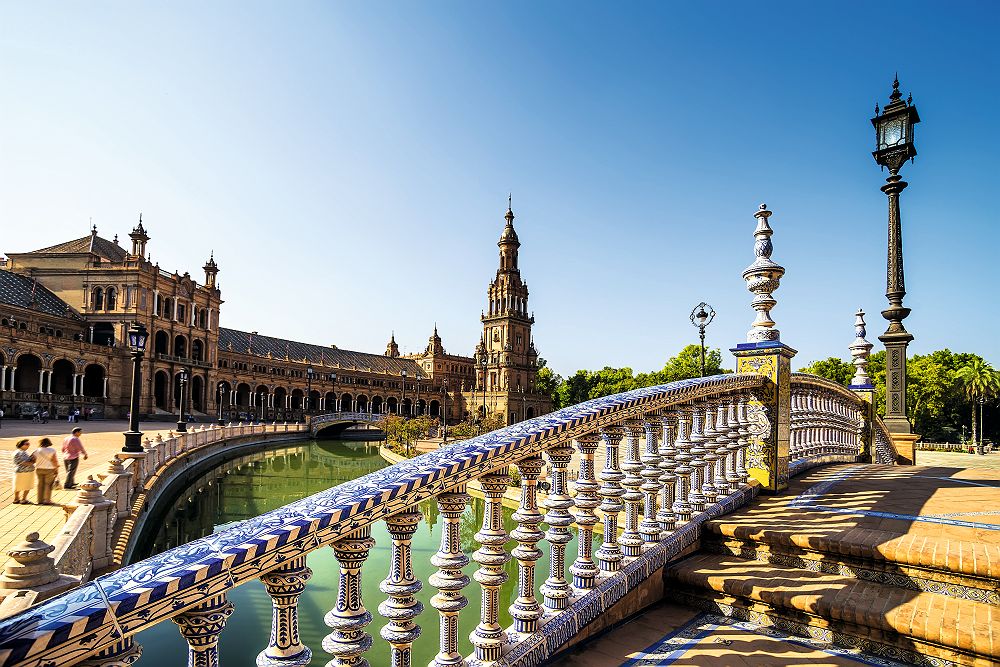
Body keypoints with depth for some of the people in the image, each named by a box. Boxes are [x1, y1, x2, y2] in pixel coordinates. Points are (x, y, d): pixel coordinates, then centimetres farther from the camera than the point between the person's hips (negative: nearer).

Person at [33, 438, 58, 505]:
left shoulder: (36, 451, 2)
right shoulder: (52, 450, -10)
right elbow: (54, 460, -10)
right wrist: (56, 468, -2)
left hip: (39, 469, 4)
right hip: (49, 469, -4)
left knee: (40, 484, 13)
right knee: (48, 484, 2)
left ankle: (40, 500, 18)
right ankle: (47, 500, 2)